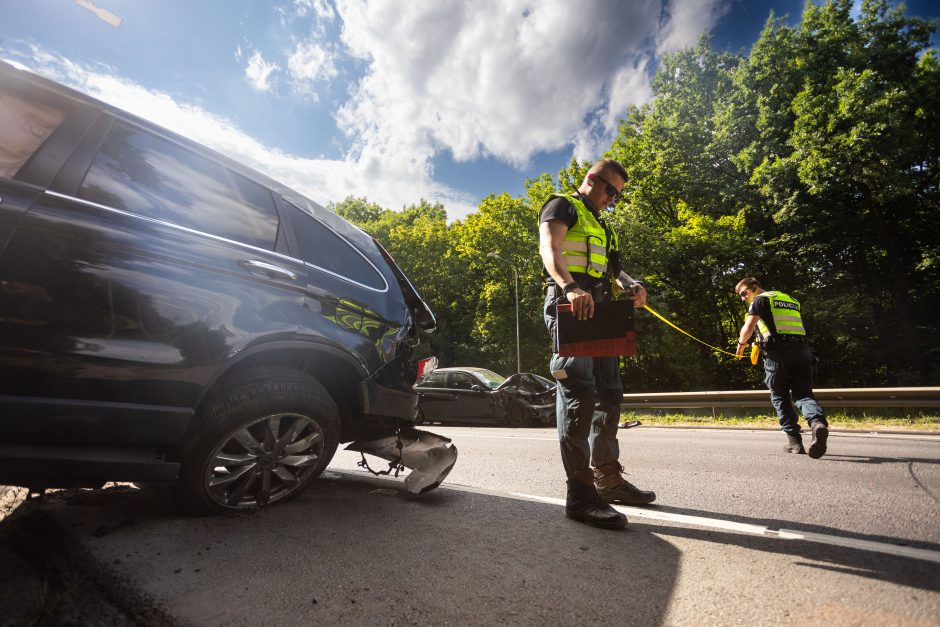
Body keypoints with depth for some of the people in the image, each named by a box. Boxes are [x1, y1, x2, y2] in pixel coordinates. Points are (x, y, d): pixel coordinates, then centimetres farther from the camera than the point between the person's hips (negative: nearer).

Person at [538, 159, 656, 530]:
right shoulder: (563, 206, 5)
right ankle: (580, 493, -13)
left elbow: (611, 268, 24)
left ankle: (607, 478, 21)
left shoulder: (601, 226, 31)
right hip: (570, 306, -9)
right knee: (579, 395, -16)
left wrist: (631, 285, 0)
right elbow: (549, 248, -14)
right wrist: (570, 287, -34)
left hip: (599, 311, 9)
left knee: (609, 394, 9)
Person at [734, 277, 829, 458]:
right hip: (801, 349, 5)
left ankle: (794, 440, 7)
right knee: (803, 394, 4)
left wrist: (741, 345, 9)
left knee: (780, 397, 8)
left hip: (778, 351, -5)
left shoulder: (760, 300, 5)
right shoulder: (791, 300, 28)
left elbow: (748, 328, -8)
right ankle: (818, 422, -24)